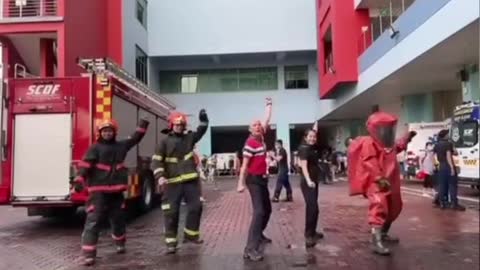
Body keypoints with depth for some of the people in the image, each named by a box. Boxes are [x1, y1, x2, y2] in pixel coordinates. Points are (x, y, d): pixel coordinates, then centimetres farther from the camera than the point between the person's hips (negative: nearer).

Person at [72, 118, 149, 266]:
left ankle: (120, 243, 40)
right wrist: (78, 182, -21)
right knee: (93, 221, -8)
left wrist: (143, 124, 24)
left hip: (116, 190, 5)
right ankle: (88, 254, -7)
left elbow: (135, 138, 22)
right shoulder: (95, 148, -2)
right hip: (98, 191, -4)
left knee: (118, 218, 17)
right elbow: (84, 165, -11)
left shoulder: (121, 146, 12)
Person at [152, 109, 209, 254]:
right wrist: (160, 176, -18)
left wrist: (203, 120, -13)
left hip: (191, 180, 3)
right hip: (173, 183, -3)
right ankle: (171, 242, 8)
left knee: (196, 207, 6)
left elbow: (201, 131, 6)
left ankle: (191, 234, 22)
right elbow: (156, 161, -4)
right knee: (171, 213, 0)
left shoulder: (189, 137, 11)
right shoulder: (165, 142, 1)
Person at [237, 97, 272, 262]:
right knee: (259, 211, -17)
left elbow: (267, 120, 19)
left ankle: (259, 235, 39)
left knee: (267, 209, 20)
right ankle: (250, 249, -20)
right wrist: (241, 183, -24)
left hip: (262, 179, 9)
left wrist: (269, 105, 24)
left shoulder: (261, 138, 5)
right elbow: (244, 164, -19)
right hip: (254, 180, -9)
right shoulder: (251, 142, -16)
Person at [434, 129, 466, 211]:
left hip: (441, 167, 7)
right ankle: (454, 204, -5)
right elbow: (448, 156, -18)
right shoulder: (448, 144, -11)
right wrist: (452, 167, -19)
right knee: (452, 185, -3)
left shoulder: (436, 146, 10)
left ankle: (442, 203, 9)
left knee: (442, 186, 8)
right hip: (448, 167, -7)